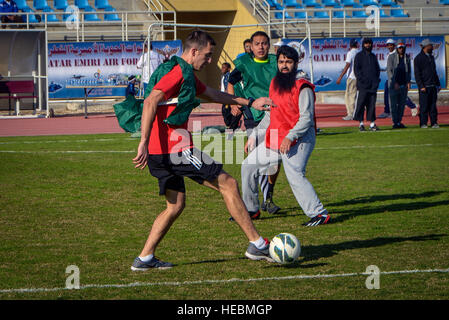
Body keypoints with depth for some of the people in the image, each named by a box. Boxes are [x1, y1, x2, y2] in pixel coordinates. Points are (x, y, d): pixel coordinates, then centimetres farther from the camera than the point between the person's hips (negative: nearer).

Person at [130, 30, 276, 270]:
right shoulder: (177, 72, -12)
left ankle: (144, 259, 12)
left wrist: (249, 103, 39)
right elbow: (150, 102, -22)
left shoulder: (186, 74, 21)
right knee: (228, 184, -3)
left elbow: (213, 94, 36)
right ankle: (257, 245, -1)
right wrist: (144, 143, -29)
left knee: (176, 205, 16)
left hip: (164, 152, 10)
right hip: (174, 149, -10)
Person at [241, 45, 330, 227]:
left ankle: (319, 214, -25)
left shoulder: (302, 88, -11)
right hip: (275, 140, 9)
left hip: (299, 139, -9)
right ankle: (250, 209, 26)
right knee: (249, 166, 12)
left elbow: (306, 118, -17)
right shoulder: (275, 84, 13)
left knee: (294, 175, -26)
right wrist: (254, 135, 20)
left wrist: (290, 137, -27)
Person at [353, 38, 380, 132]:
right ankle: (361, 123, -2)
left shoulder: (373, 56, 17)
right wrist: (361, 79, -13)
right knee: (361, 102, -6)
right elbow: (356, 69, -3)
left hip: (373, 85, 4)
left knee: (372, 104, 3)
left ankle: (372, 123, 4)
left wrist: (376, 79, 8)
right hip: (363, 85, -4)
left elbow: (377, 69, 23)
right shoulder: (359, 56, 3)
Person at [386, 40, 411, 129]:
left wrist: (408, 82, 4)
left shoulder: (407, 57, 11)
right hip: (394, 84, -4)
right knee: (394, 104, -4)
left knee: (402, 104, 5)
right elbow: (389, 70, -7)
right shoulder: (391, 57, -3)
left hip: (404, 84, 4)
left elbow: (409, 70, 17)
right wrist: (394, 82, -15)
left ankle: (399, 121, 12)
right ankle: (395, 122, -2)